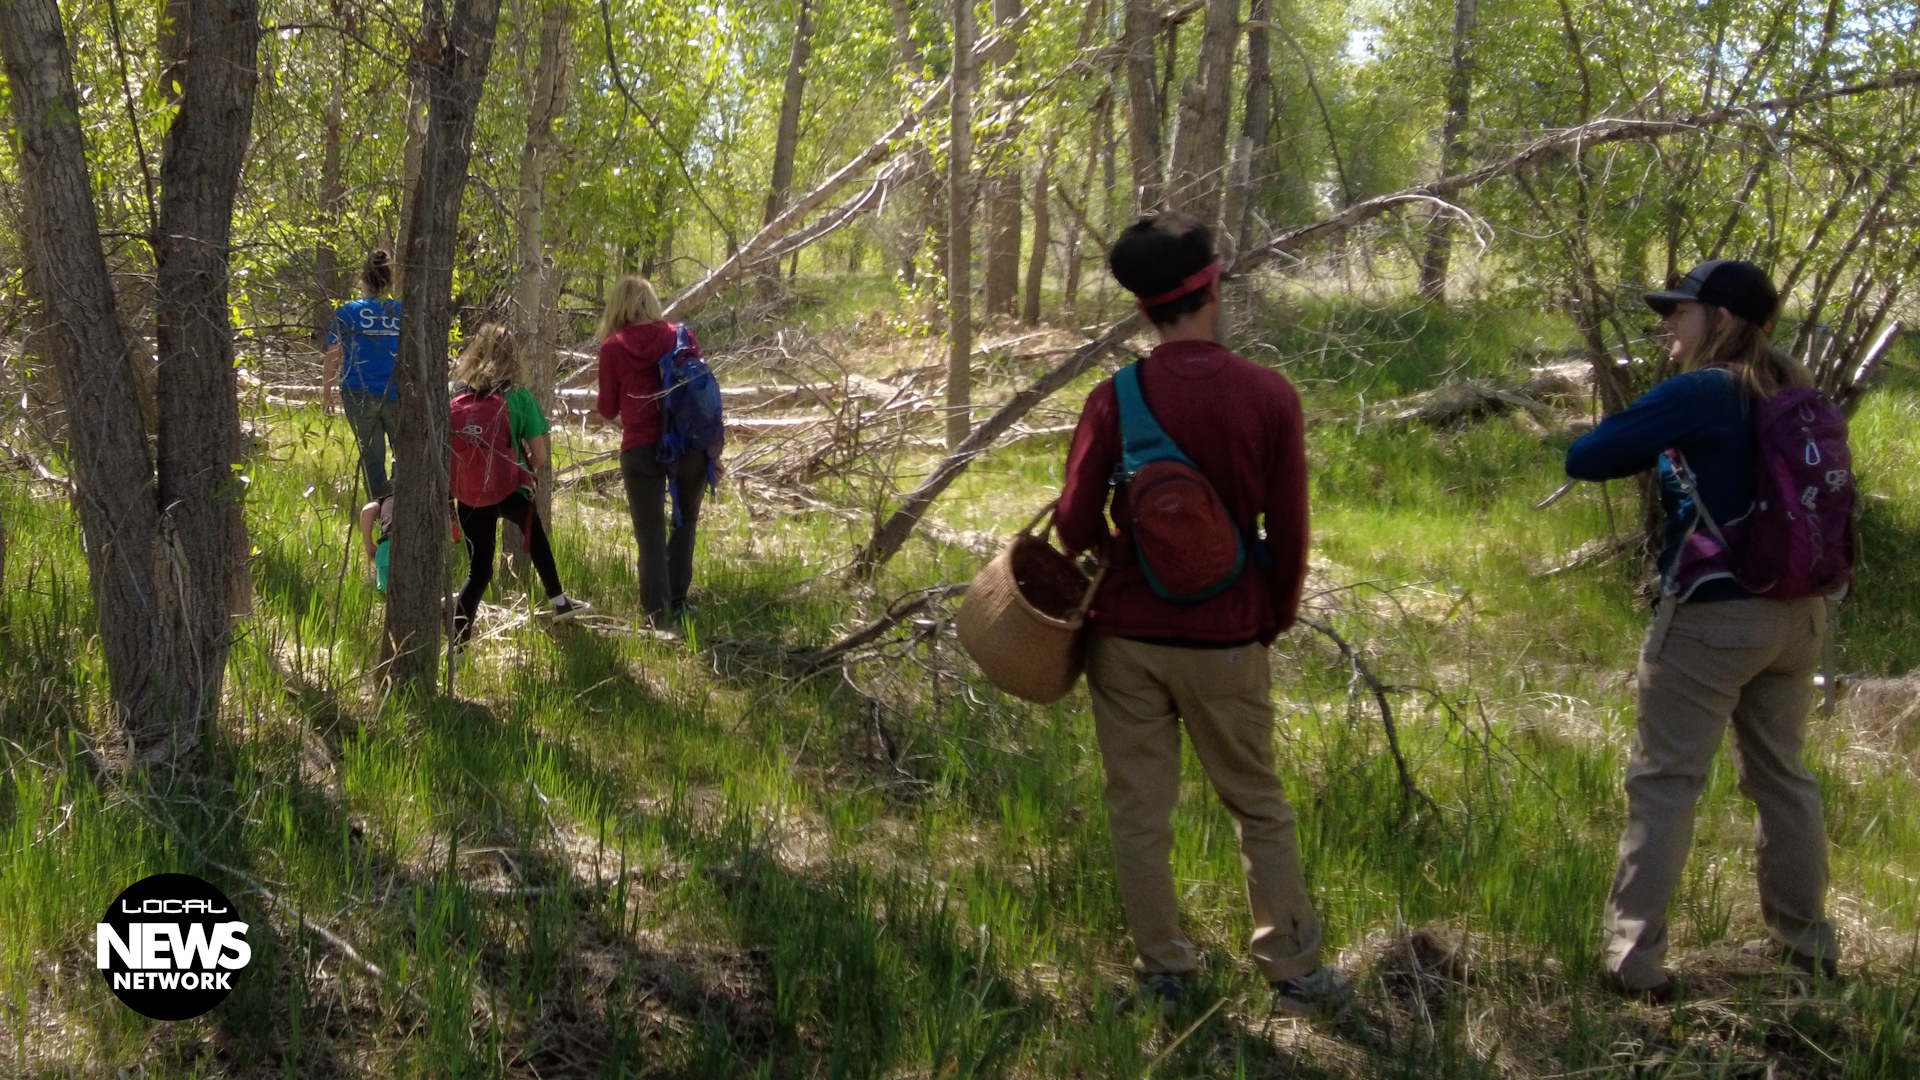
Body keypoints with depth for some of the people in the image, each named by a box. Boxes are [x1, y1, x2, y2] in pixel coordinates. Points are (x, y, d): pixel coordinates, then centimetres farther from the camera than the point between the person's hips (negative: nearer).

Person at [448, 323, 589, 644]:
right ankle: (558, 602, 42)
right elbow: (539, 458, -7)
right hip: (509, 492, -2)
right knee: (535, 536, 29)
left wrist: (448, 496, 12)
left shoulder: (457, 400, -2)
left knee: (479, 568, 12)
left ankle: (457, 636, -2)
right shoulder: (520, 399, -8)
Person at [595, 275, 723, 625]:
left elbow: (608, 409, 6)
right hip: (689, 447, 2)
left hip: (641, 451, -2)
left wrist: (598, 404, 30)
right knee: (685, 522, 21)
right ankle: (676, 602, 21)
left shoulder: (613, 347, 0)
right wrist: (714, 448, 11)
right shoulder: (681, 336, 5)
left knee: (650, 534, 7)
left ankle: (658, 612, 3)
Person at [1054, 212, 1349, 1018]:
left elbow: (1075, 523, -5)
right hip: (1227, 640, 0)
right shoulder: (1270, 395, -9)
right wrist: (1276, 616, 12)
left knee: (1139, 809, 11)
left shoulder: (1115, 399, -9)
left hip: (1127, 634, 0)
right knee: (1258, 806, 14)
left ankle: (1163, 971, 20)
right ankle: (1295, 971, 21)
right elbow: (1289, 532, -4)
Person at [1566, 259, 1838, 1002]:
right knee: (1782, 776, 19)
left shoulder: (1698, 393, -13)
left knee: (1665, 783, -1)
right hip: (1799, 613, 7)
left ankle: (1634, 961, 1)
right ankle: (1808, 942, 28)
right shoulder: (1799, 395, 8)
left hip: (1713, 616, -7)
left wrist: (1656, 449, 4)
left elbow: (1584, 459, -16)